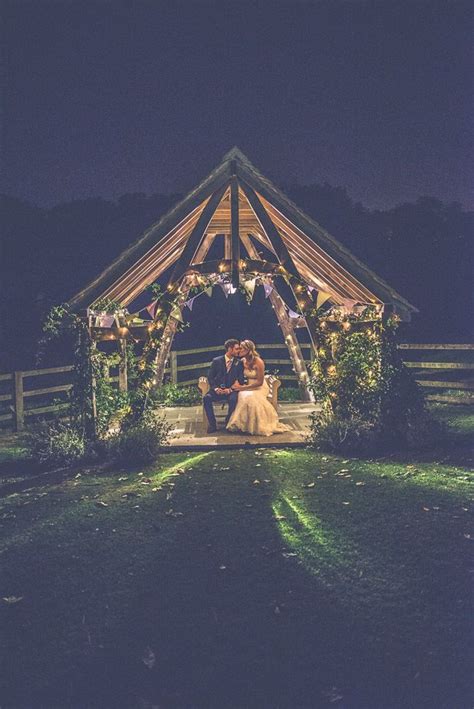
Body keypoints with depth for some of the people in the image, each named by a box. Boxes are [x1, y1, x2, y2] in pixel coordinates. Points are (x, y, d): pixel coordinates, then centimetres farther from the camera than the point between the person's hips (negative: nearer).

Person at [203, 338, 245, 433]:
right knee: (206, 398, -29)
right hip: (218, 389, 1)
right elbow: (210, 377, 5)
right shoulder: (216, 361, 4)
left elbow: (240, 380, 3)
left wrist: (230, 389, -13)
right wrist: (215, 388, -12)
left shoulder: (239, 363, 6)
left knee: (233, 399, -35)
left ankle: (229, 423, -13)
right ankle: (212, 424, -18)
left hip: (231, 390, 0)